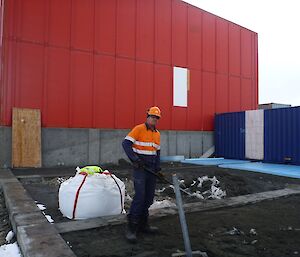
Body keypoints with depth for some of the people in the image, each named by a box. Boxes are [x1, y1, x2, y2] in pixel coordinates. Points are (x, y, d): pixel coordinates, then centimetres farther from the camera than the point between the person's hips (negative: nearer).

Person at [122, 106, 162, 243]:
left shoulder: (157, 134, 14)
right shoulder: (138, 129, -8)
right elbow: (126, 143, -15)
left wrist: (158, 168, 9)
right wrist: (134, 159, -23)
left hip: (151, 168, 7)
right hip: (140, 167, -7)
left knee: (149, 197, 10)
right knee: (140, 195, -14)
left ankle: (143, 224, 24)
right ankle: (131, 228, -4)